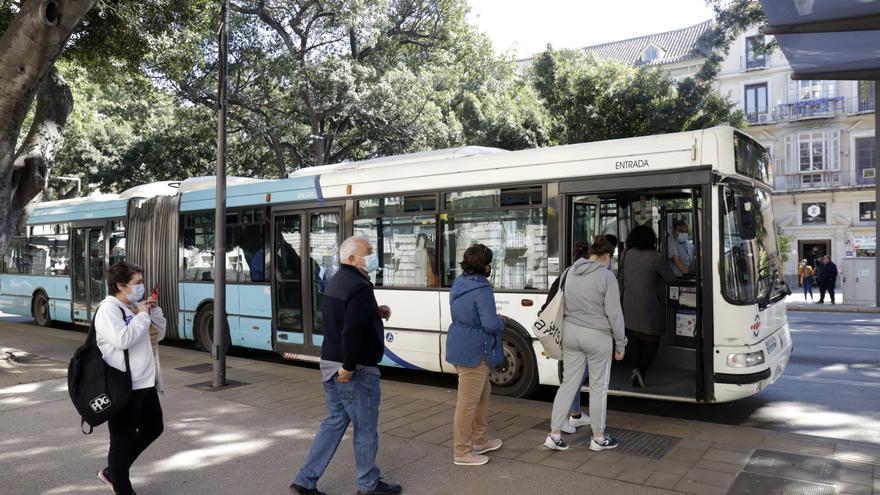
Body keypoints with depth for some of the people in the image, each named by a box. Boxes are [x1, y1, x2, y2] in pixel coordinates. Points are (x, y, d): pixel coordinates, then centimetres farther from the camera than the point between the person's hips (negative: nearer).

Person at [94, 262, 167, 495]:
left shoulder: (133, 307, 12)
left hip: (144, 383, 10)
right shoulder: (108, 309, -14)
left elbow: (159, 334, 18)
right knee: (123, 441, 4)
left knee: (153, 428, 20)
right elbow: (123, 340, -29)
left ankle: (112, 472, 34)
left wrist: (154, 311, 4)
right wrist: (142, 315, -17)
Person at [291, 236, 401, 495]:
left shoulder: (337, 280, 11)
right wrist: (348, 367, -22)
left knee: (334, 422, 18)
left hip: (330, 364, 9)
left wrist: (376, 311, 10)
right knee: (366, 428, 7)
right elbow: (352, 331, -29)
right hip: (354, 370, -9)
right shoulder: (360, 287, -20)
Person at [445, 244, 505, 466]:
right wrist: (501, 322, -2)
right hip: (473, 352, -10)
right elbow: (491, 324, -25)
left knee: (483, 392, 24)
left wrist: (495, 320, 13)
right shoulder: (482, 289, -20)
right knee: (468, 402, 0)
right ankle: (462, 452, 11)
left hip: (459, 346, 10)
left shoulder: (458, 284, 8)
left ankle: (480, 441, 35)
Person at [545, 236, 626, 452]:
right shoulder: (606, 276, -13)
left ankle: (554, 435, 13)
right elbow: (614, 313, -12)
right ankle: (598, 438, 23)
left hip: (571, 332, 6)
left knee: (568, 383, 12)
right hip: (597, 336, -5)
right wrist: (620, 344, -3)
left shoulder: (572, 271, 5)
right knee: (598, 387, 9)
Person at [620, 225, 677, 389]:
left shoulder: (628, 254, 0)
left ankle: (637, 378, 18)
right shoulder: (655, 257, -15)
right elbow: (671, 278, -6)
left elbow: (622, 278, 11)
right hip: (650, 306, -5)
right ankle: (640, 370, -11)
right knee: (652, 340, 7)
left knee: (635, 340, 14)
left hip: (630, 306, 5)